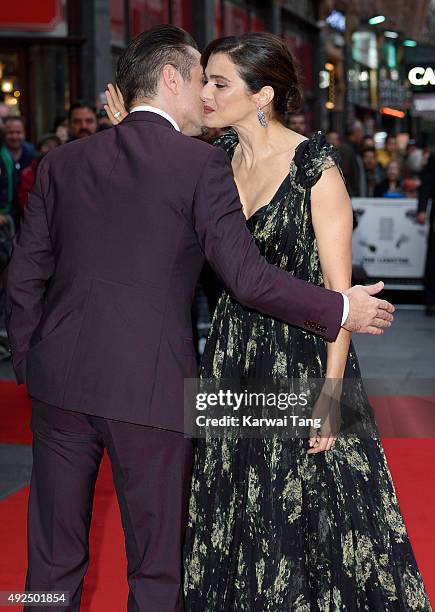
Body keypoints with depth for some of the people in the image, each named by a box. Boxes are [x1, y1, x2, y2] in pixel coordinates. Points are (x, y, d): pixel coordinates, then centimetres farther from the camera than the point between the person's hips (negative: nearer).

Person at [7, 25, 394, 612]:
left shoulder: (62, 162, 7)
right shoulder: (201, 164, -7)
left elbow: (24, 277, 7)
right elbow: (246, 275, -12)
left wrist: (29, 365, 17)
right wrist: (341, 310, -1)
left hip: (59, 380, 5)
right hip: (150, 387, -4)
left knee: (54, 559, 14)